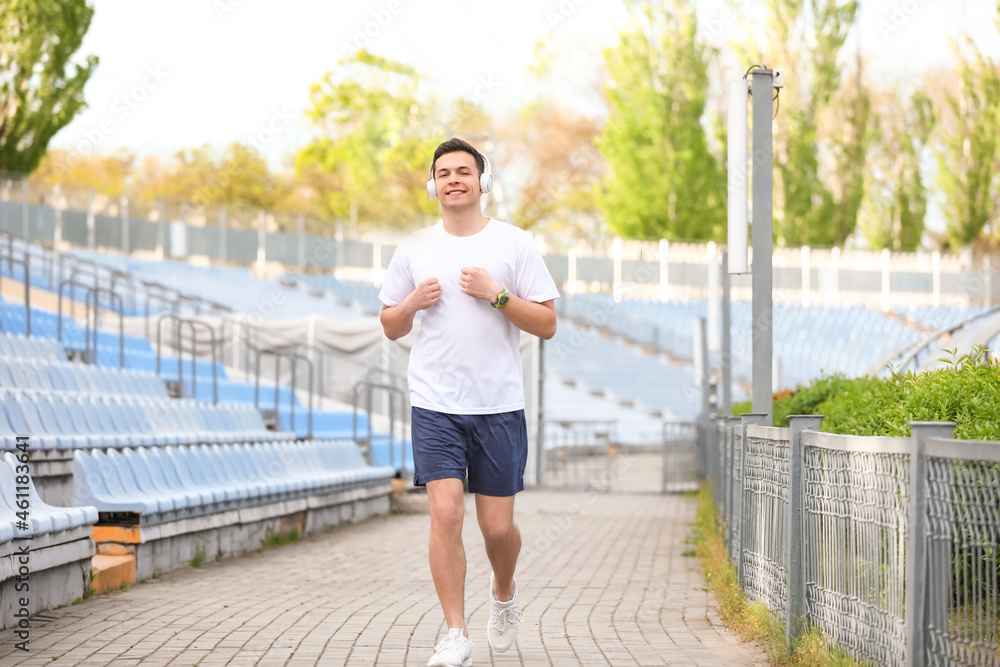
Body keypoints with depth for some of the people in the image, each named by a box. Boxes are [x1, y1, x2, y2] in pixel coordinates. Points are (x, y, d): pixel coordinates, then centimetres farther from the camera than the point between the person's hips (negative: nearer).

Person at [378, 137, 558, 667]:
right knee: (445, 513, -11)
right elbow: (390, 326, 16)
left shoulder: (514, 244, 2)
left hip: (499, 405, -1)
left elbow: (547, 324, 0)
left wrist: (497, 295, -13)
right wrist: (413, 302, -5)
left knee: (496, 525, 3)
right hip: (434, 404, 1)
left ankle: (504, 593, 36)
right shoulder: (414, 250, 8)